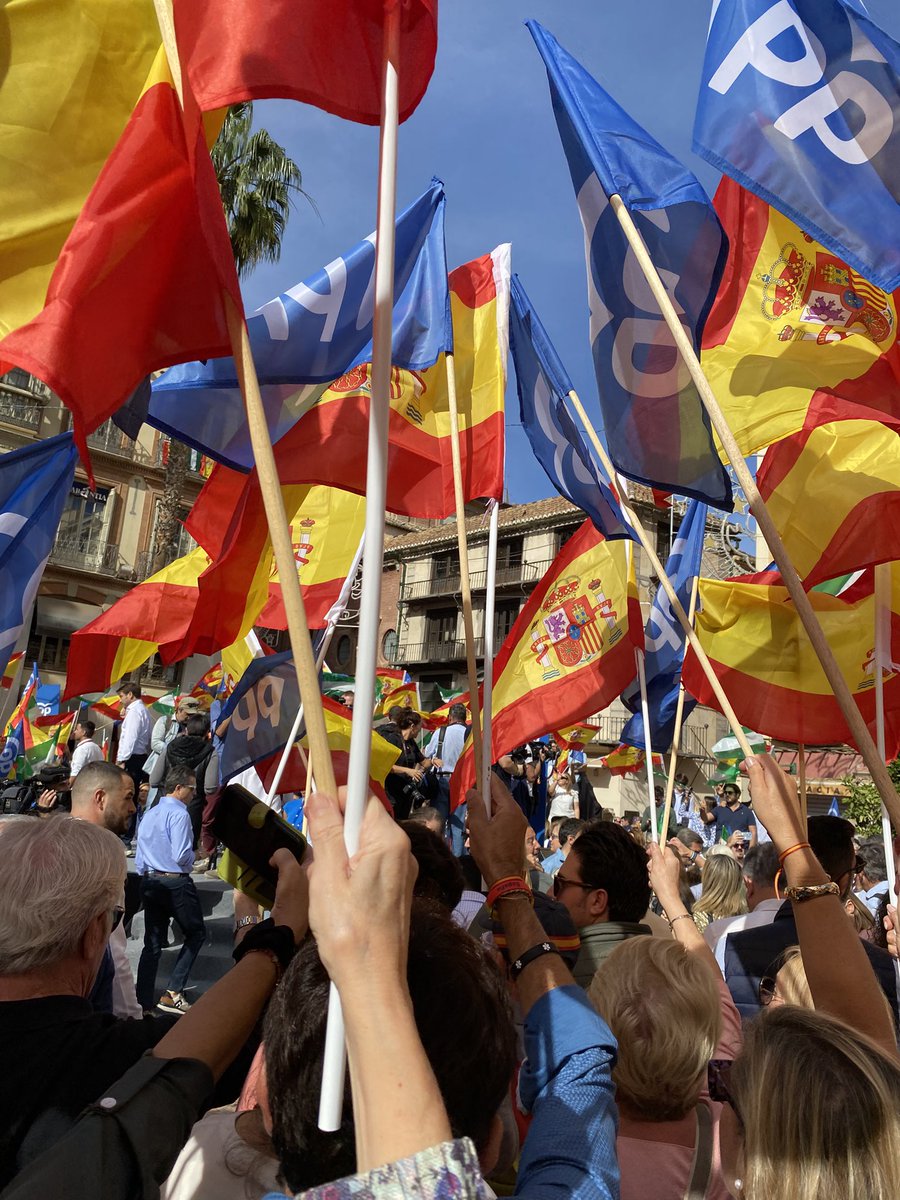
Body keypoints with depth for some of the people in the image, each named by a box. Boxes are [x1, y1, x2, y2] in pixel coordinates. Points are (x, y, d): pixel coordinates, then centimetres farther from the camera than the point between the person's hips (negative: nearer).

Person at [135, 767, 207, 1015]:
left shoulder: (149, 815, 13)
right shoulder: (179, 814, -13)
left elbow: (140, 858, 16)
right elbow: (182, 856, -20)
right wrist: (194, 857, 0)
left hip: (149, 883, 8)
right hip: (176, 883, -8)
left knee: (152, 944, 10)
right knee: (196, 934, 8)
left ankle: (144, 1004, 10)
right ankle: (173, 992, 4)